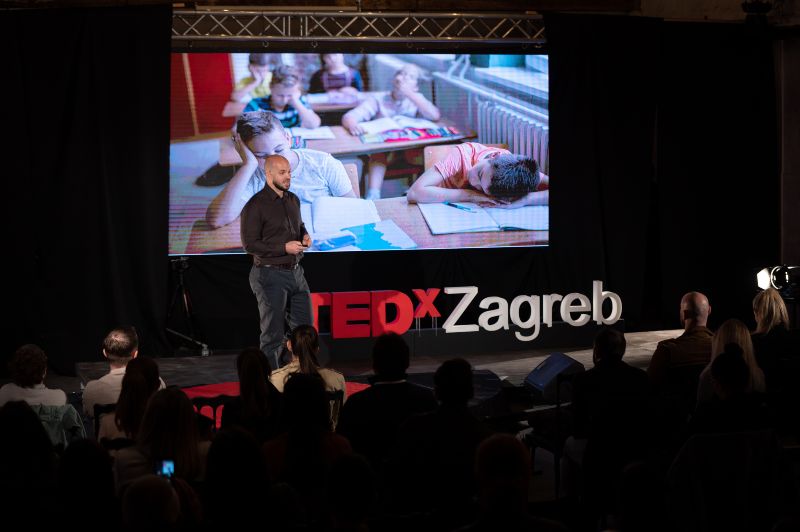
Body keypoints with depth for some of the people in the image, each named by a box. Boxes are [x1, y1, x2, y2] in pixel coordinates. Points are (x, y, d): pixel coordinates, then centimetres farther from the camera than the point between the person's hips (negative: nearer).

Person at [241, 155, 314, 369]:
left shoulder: (293, 200, 10)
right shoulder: (256, 205, -12)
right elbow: (250, 244, -14)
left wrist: (305, 236, 4)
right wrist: (284, 248, -18)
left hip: (295, 272, 7)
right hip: (270, 274, -7)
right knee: (273, 334, 1)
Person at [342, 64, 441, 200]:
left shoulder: (416, 99, 5)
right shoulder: (378, 99, -1)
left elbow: (435, 116, -15)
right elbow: (348, 117, -11)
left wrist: (409, 94, -16)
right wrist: (352, 124, -38)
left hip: (410, 149, 2)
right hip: (382, 147, -1)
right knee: (379, 154, -35)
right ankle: (373, 196, -41)